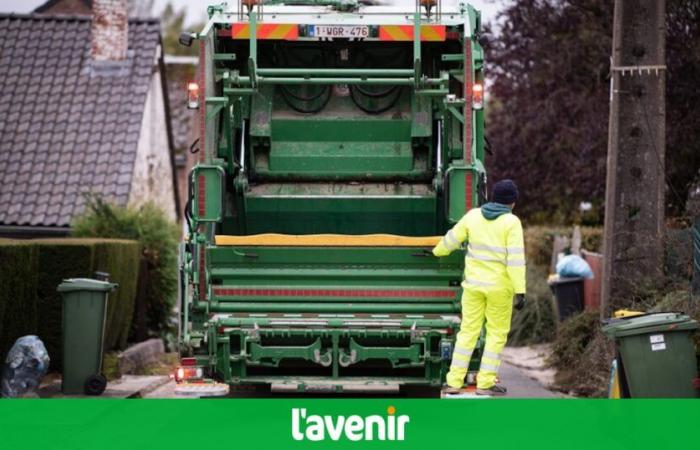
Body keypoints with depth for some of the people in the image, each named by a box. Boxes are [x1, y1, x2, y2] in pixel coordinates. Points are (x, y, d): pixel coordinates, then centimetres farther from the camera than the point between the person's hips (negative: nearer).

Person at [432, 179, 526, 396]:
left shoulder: (473, 216, 2)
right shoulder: (511, 222, -11)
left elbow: (452, 238, 14)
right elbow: (515, 259, -16)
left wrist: (437, 252, 34)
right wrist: (520, 291, -16)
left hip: (473, 283, 4)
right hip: (499, 286, -4)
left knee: (468, 331, 9)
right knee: (497, 333, 7)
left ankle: (454, 381, 7)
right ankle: (485, 382, 5)